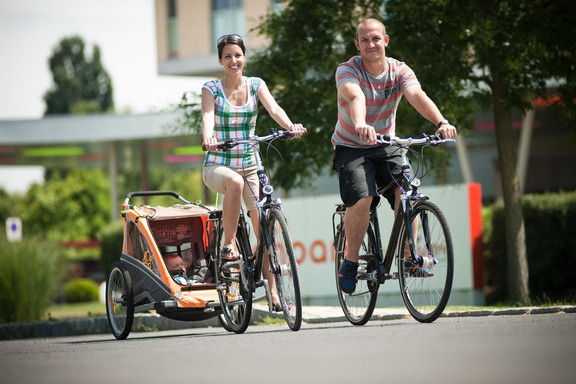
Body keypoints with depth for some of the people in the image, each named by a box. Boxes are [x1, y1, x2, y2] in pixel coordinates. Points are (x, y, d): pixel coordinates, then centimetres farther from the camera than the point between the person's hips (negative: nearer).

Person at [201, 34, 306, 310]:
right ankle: (228, 244, -23)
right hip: (217, 166, -3)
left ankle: (272, 290, -3)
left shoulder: (255, 85, 5)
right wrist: (208, 138, -43)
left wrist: (291, 127, -35)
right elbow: (208, 115, -21)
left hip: (249, 165, 3)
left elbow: (273, 108, -13)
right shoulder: (212, 89, -2)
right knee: (235, 182, -38)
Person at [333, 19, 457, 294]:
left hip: (386, 147, 3)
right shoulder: (347, 71, -16)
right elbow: (355, 97, -39)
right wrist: (360, 125, -61)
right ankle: (351, 261, -5)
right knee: (362, 201, -25)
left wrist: (441, 122, -46)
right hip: (351, 148, -3)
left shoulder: (399, 71, -8)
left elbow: (417, 96, -27)